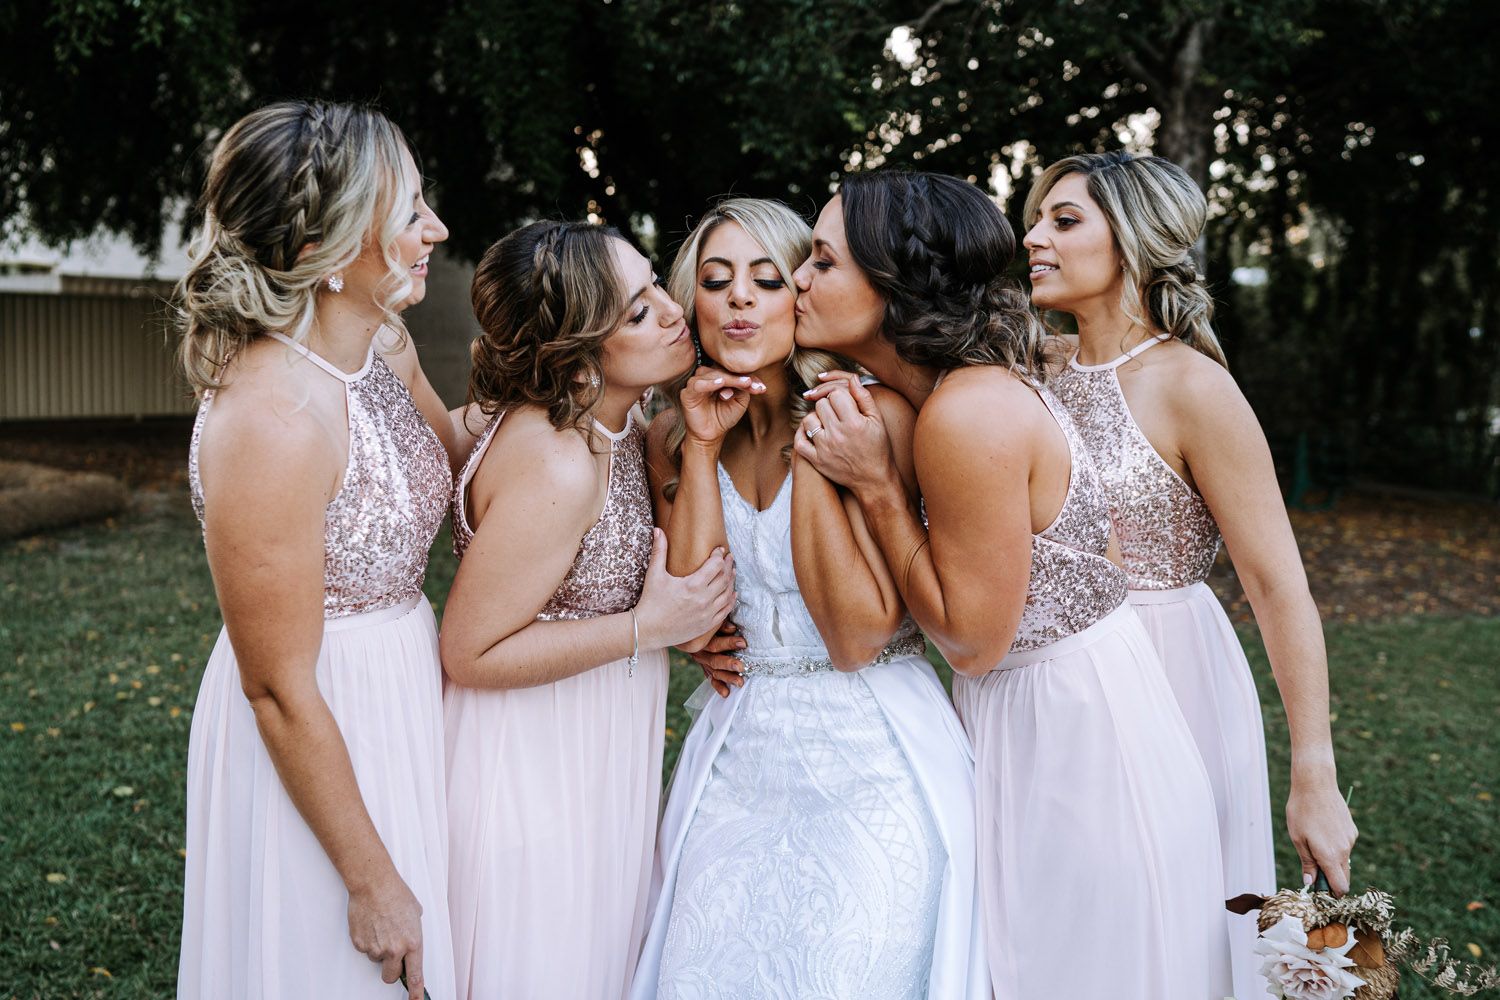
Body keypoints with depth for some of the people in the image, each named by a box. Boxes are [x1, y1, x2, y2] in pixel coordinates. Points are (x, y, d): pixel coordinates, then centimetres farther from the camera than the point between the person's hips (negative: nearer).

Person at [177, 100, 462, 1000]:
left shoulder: (384, 344, -4)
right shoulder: (272, 419, -28)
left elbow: (456, 475, 16)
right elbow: (280, 689, -22)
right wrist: (373, 882, -14)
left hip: (406, 692, 8)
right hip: (315, 742, -8)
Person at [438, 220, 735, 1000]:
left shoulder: (616, 420, -1)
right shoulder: (554, 466, -30)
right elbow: (470, 652, -23)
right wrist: (648, 629, -23)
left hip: (600, 751, 9)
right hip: (538, 758, -9)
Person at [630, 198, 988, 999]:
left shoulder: (871, 415, -12)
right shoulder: (672, 438, 2)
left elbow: (857, 636, -17)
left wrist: (809, 453, -18)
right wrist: (703, 449, -11)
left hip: (873, 760, -3)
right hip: (739, 756, 4)